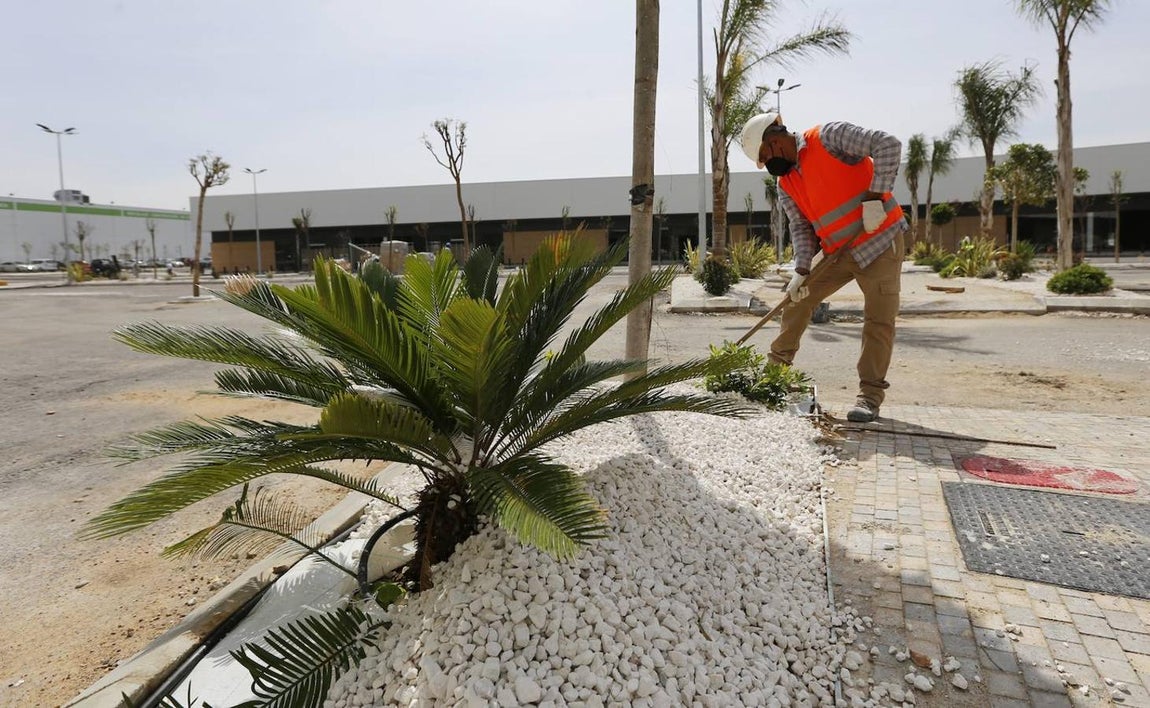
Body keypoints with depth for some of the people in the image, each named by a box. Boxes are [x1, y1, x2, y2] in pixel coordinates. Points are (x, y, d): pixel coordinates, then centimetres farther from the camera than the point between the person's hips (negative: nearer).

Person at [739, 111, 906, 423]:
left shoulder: (829, 137, -13)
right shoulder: (786, 184, 6)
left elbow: (888, 145, -19)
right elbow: (800, 228, 1)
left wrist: (874, 197, -26)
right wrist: (801, 271, -12)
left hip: (879, 241, -7)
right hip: (837, 251, 7)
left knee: (879, 321, -7)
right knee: (798, 298, 7)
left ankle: (871, 395, 0)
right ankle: (777, 365, 22)